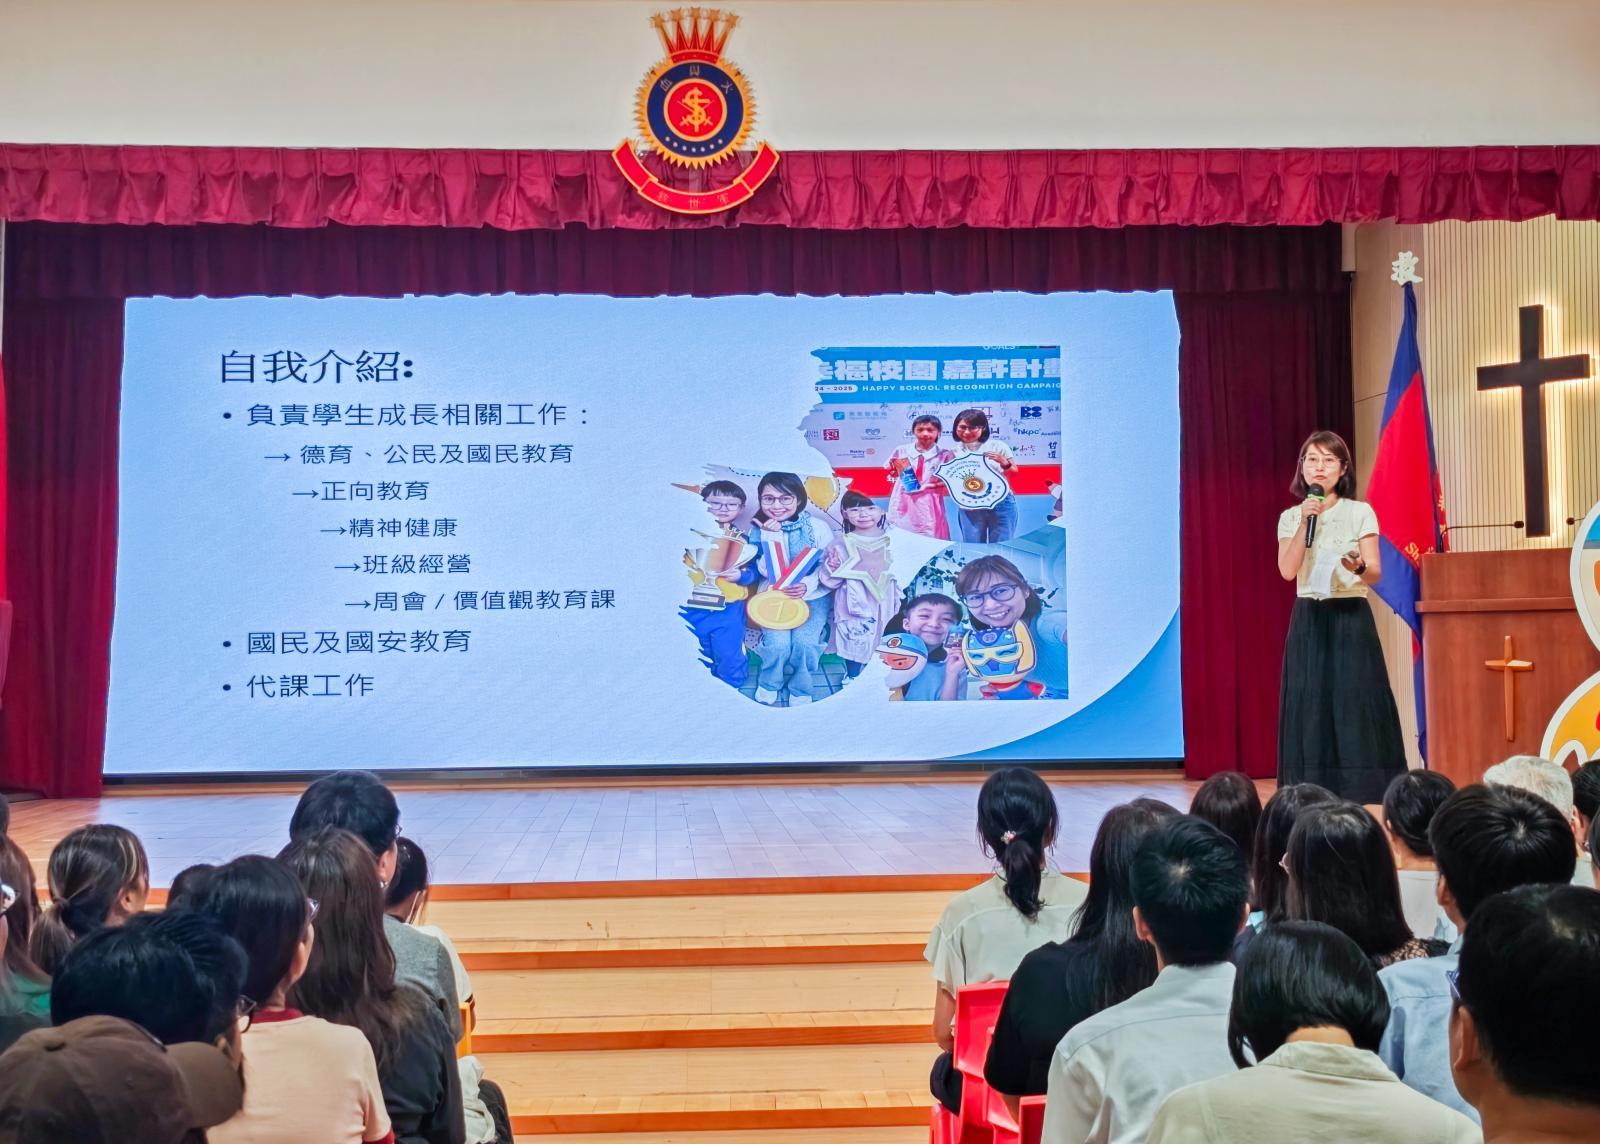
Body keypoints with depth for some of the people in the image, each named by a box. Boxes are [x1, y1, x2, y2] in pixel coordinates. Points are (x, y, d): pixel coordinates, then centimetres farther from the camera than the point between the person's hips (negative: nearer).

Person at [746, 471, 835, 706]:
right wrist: (771, 537, -20)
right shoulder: (759, 530, 0)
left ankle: (800, 693, 3)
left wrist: (808, 585, -24)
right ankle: (768, 688, 6)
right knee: (778, 642, -25)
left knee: (804, 642, -26)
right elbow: (766, 570, -9)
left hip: (813, 595, 0)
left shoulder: (818, 526, -4)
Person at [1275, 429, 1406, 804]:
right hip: (1309, 621, 2)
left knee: (1355, 701, -6)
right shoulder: (1290, 517, 7)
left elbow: (1376, 573, -5)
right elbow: (1288, 570, -6)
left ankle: (1359, 793, -2)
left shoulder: (1360, 512, 1)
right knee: (1311, 705, -1)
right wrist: (1305, 523, -12)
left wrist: (1358, 566, -27)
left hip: (1351, 618, -2)